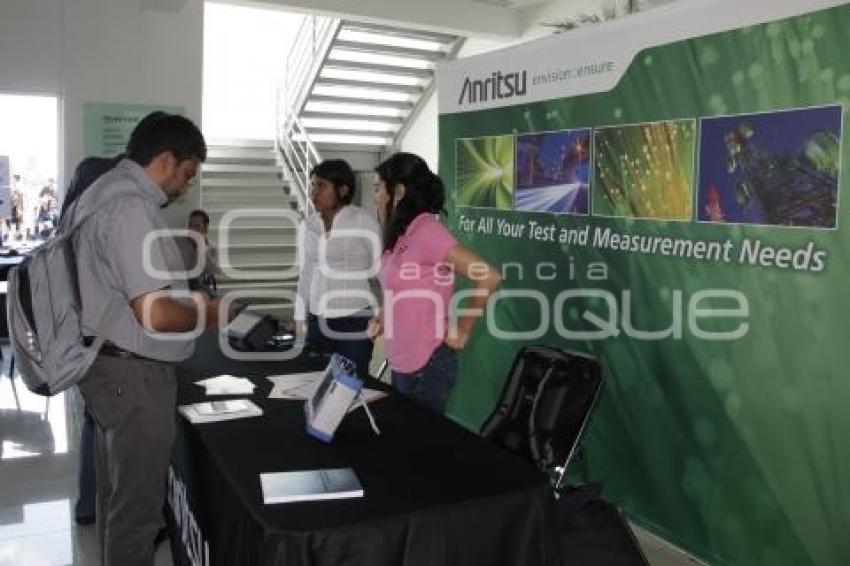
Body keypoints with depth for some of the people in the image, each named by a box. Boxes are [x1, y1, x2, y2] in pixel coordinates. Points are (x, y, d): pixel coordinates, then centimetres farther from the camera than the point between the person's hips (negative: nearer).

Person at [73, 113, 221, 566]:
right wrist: (207, 314, -9)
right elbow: (155, 314, -28)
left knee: (116, 496, 24)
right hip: (132, 375, -11)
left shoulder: (106, 191, 12)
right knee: (137, 508, 5)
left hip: (109, 365, 11)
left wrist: (191, 299, 14)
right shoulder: (131, 205, -22)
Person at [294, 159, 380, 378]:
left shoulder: (363, 223, -10)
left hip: (354, 323, -5)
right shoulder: (309, 226, 7)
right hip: (318, 323, 5)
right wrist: (300, 320, 15)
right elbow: (307, 274, 15)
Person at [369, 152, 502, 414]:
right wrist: (385, 317, 4)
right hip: (400, 364, 8)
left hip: (427, 366, -8)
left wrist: (463, 329, -15)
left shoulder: (425, 230, -20)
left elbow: (489, 277, -25)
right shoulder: (400, 235, 5)